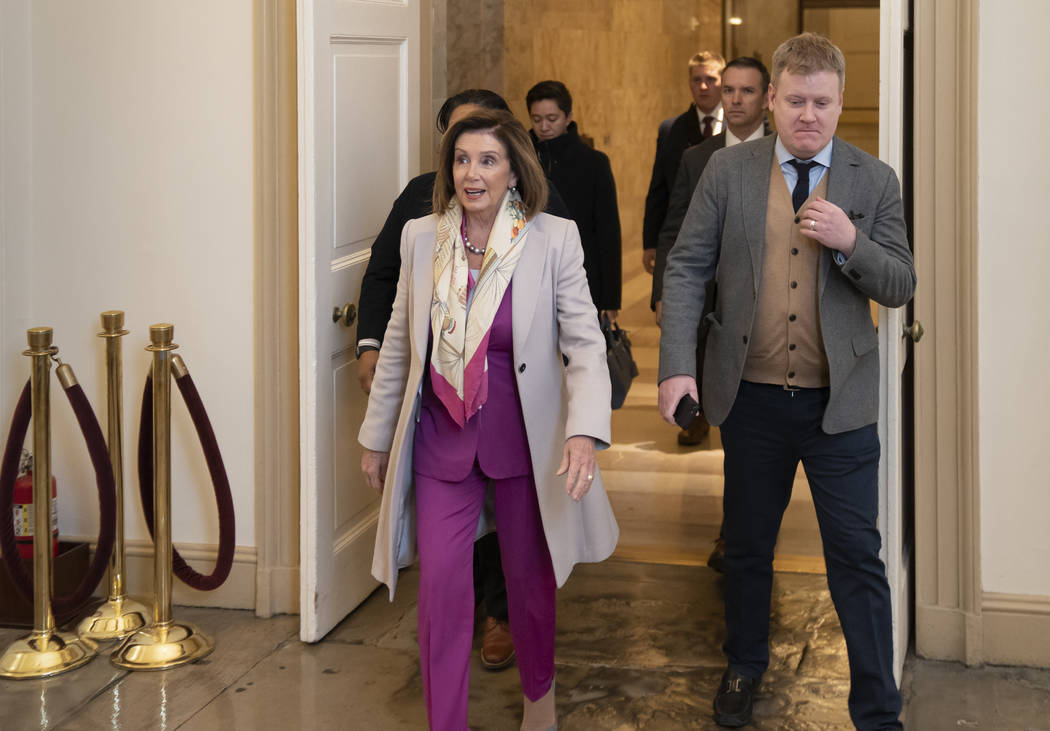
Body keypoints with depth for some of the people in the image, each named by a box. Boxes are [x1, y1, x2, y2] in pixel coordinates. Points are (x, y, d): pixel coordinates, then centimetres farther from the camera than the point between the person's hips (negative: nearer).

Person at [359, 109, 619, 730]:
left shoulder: (554, 240, -11)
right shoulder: (421, 237, -2)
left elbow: (585, 344, -12)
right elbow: (399, 346, 8)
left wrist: (585, 430, -26)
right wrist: (376, 437, 11)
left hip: (525, 440, -1)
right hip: (440, 441, 2)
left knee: (530, 577, 15)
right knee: (441, 585, -4)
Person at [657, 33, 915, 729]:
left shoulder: (875, 181, -1)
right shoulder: (729, 170, 0)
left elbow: (901, 286, 0)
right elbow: (687, 267, -1)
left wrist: (851, 243, -20)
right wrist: (678, 366, -11)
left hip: (841, 402, -1)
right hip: (752, 396, 1)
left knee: (857, 556, 0)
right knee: (747, 545, 18)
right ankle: (745, 667, 39)